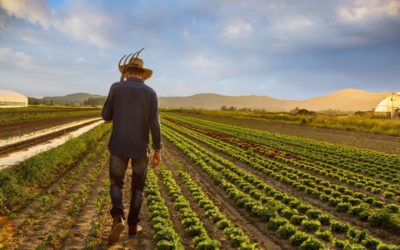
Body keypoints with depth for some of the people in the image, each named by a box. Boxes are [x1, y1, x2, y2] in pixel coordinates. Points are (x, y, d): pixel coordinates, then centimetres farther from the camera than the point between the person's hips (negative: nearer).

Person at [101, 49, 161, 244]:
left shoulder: (116, 88, -3)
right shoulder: (150, 93, -3)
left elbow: (106, 117, 3)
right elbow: (154, 124, -8)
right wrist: (158, 151, -4)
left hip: (119, 146, 0)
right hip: (140, 148, 1)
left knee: (116, 184, 14)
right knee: (138, 186, 18)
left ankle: (118, 219, -9)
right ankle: (133, 224, 21)